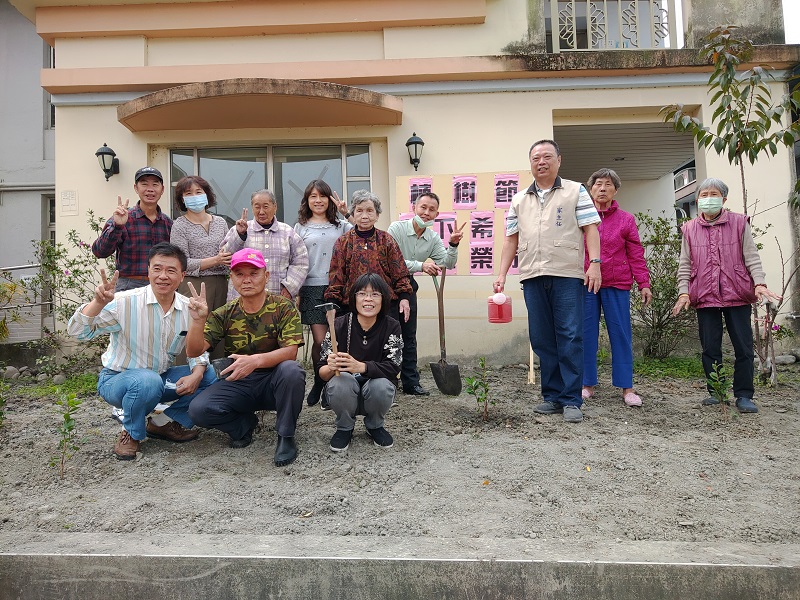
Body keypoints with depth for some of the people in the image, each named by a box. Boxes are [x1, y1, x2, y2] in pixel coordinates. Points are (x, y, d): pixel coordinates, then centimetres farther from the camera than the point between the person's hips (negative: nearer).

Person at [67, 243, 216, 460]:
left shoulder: (188, 309, -5)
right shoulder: (126, 302, -19)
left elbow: (197, 349, 3)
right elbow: (78, 331, -23)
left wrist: (196, 373, -17)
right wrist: (99, 302, -41)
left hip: (163, 379, 5)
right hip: (117, 378, -5)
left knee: (213, 376, -13)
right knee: (147, 381, -39)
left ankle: (163, 423, 3)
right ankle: (131, 433, -7)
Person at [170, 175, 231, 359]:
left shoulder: (220, 222, 15)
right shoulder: (179, 225, 1)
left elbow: (230, 253, 21)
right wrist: (215, 261, -13)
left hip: (221, 285, 4)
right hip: (193, 286, -4)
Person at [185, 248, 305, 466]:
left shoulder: (283, 307, -8)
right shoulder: (225, 314, 0)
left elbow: (290, 351, -20)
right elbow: (193, 351, -8)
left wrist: (255, 360, -38)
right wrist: (198, 320, -27)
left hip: (274, 382, -2)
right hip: (237, 383, 3)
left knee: (291, 370, -35)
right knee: (199, 409, -22)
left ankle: (286, 436, -13)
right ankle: (245, 424, 9)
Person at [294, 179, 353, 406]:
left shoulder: (340, 225, 10)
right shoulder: (301, 228, 11)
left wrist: (347, 213, -8)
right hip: (312, 288, -1)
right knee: (320, 340, -5)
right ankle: (319, 383, 16)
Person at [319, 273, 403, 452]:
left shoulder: (391, 327, -10)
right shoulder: (340, 325, -12)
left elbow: (393, 367, -22)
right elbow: (322, 372, -12)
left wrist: (361, 367, -41)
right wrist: (331, 368, -38)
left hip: (375, 393, 1)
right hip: (344, 393, 0)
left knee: (381, 385, -32)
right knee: (341, 381, -33)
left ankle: (375, 426, 2)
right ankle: (344, 428, -2)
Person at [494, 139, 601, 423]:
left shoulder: (575, 191, 9)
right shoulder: (519, 200, 19)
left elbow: (590, 229, 2)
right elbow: (511, 240, 17)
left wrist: (595, 263, -11)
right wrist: (502, 274, 9)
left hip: (568, 275, -4)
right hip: (532, 276, 4)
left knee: (570, 338, -5)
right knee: (542, 339, 5)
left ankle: (571, 400, 1)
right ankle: (552, 396, 14)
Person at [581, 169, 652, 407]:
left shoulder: (626, 219, 9)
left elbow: (636, 254, 6)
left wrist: (644, 284, 0)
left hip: (617, 284, 0)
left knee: (621, 334, 1)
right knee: (586, 334, 4)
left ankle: (627, 388, 8)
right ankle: (587, 385, 14)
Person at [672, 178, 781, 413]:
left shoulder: (740, 223, 5)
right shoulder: (690, 229, 7)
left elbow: (751, 257, 2)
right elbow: (685, 264, 6)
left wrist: (759, 283, -12)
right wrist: (683, 292, -5)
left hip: (737, 296, -1)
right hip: (705, 297, 1)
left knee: (743, 347, 1)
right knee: (710, 348, 5)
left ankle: (744, 395, 9)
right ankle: (716, 392, 16)